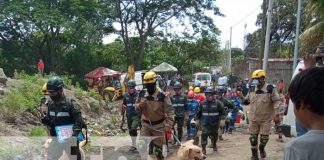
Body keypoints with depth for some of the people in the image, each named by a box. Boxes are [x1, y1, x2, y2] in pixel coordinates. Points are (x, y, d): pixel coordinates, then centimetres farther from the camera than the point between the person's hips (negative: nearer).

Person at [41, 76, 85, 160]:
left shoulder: (70, 103, -17)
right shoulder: (50, 103, 1)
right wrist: (45, 120, -8)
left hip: (69, 138, -5)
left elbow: (79, 122, -17)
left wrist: (74, 135, -25)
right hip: (56, 138, 5)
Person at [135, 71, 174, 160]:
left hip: (158, 126, -3)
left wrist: (168, 125, -28)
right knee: (142, 146, 2)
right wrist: (139, 105, -14)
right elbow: (136, 107, 11)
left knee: (159, 148, 10)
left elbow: (170, 111, -17)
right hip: (146, 124, 3)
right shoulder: (141, 94, -2)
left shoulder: (162, 96, -17)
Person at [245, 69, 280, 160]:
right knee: (253, 137, 7)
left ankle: (261, 148, 36)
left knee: (264, 136, 5)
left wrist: (276, 113, -14)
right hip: (253, 118, 4)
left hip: (266, 118, -3)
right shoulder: (252, 90, 4)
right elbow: (248, 100, 18)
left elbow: (276, 102, -10)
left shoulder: (270, 89, -11)